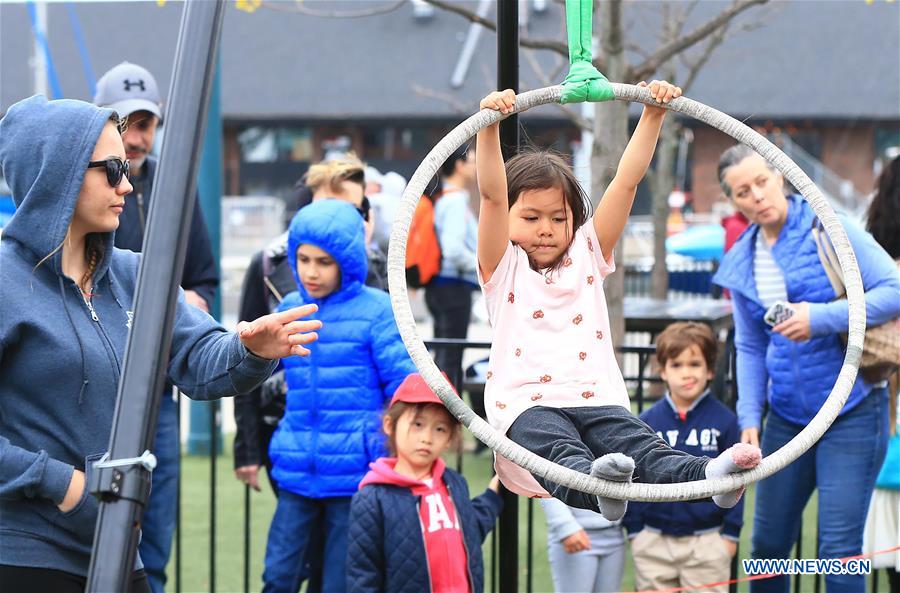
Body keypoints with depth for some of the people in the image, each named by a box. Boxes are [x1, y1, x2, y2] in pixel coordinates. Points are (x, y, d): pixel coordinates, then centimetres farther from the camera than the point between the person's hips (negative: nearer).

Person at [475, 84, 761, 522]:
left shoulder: (587, 255, 22)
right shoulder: (503, 268, 12)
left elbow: (626, 183, 15)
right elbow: (492, 196, -4)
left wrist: (653, 114, 8)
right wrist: (490, 125, -16)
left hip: (596, 399, 3)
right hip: (528, 404, -3)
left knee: (639, 446, -27)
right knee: (560, 451, -37)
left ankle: (707, 476, -55)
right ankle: (593, 484, -69)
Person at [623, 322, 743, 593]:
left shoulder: (724, 420, -3)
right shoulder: (647, 422, 1)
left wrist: (731, 533, -1)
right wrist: (634, 530, 2)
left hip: (707, 541, -2)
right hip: (654, 541, 2)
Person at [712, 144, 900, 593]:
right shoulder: (741, 263, 8)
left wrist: (821, 317, -24)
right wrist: (749, 417, 4)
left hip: (851, 414, -6)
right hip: (787, 417, 6)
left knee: (839, 549, -7)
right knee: (769, 544, 12)